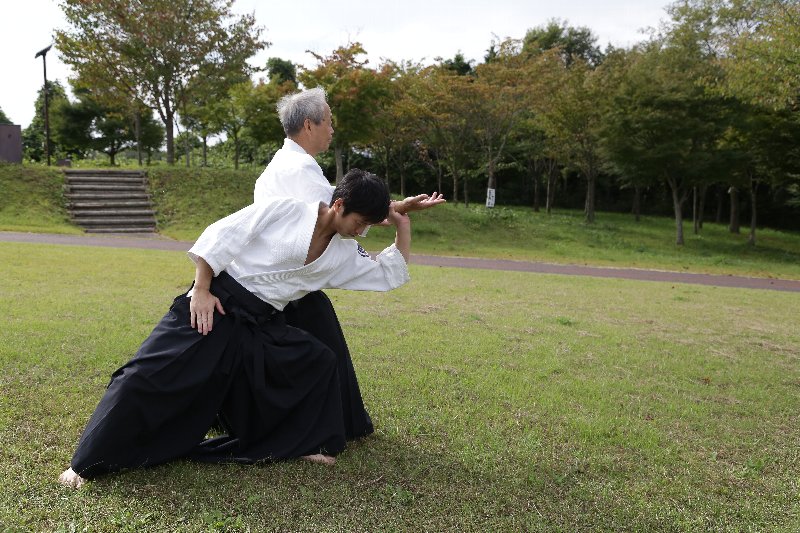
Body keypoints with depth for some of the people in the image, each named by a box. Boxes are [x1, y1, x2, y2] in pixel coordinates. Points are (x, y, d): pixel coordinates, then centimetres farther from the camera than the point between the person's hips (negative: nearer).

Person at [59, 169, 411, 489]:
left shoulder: (343, 253, 9)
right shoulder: (284, 211, -10)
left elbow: (390, 273, 14)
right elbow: (220, 236, -10)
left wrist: (402, 226, 6)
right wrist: (200, 289, -15)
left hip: (261, 327, 6)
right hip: (215, 308, -6)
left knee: (319, 364, 3)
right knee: (150, 376, -12)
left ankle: (305, 444, 19)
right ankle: (86, 463, 3)